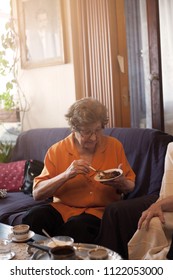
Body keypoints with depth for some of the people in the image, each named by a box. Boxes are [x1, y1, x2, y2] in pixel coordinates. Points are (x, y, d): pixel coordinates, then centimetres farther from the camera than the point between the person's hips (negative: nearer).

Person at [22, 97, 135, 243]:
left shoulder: (114, 146, 4)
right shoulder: (57, 151, 1)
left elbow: (130, 186, 12)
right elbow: (37, 193, -7)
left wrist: (121, 183, -13)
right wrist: (66, 175, -21)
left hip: (100, 210, -1)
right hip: (63, 208, 1)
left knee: (78, 226, -35)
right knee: (34, 217, -30)